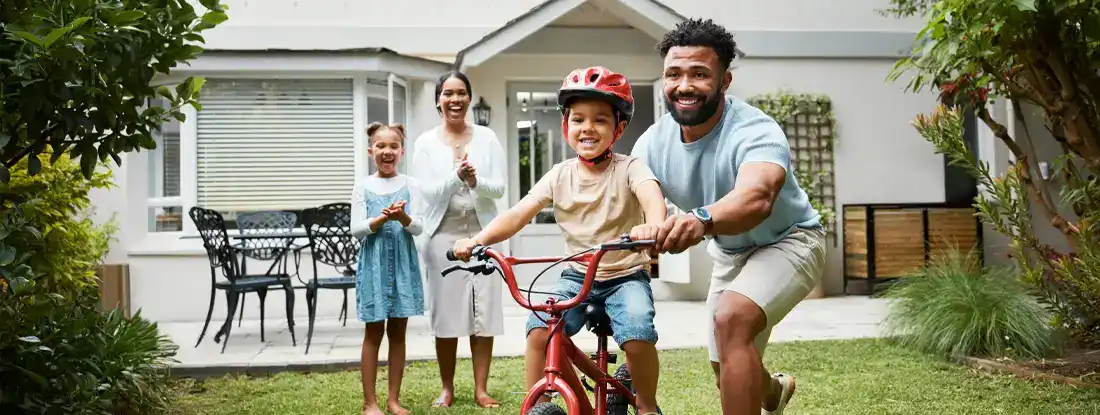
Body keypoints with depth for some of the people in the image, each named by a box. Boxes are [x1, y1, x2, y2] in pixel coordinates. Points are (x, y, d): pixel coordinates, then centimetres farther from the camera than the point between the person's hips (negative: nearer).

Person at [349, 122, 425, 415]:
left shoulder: (410, 185, 3)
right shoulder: (363, 186, 2)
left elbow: (418, 227, -4)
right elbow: (356, 229, -4)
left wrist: (402, 217, -25)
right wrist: (382, 219, -20)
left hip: (403, 262, 1)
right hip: (374, 261, -1)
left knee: (398, 331, 6)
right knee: (374, 331, 2)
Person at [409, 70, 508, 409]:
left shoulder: (486, 137, 5)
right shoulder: (426, 142, 3)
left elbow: (499, 188, 0)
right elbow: (429, 192, -5)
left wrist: (475, 181, -20)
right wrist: (457, 176, -22)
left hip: (482, 232, 1)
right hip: (443, 235, -1)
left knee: (484, 311, 1)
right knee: (446, 311, 2)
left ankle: (481, 388, 11)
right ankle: (447, 388, 15)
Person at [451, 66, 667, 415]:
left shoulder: (628, 168, -9)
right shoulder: (560, 175, 0)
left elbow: (651, 194, -31)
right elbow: (518, 214, -9)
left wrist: (653, 225, -56)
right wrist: (477, 239, -27)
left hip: (626, 276, -3)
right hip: (577, 275, 3)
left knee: (637, 334, -28)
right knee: (539, 329, -22)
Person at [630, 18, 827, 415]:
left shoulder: (754, 131, -33)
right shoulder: (653, 143, -15)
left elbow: (757, 197, -54)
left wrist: (702, 219, -75)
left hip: (786, 241, -6)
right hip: (730, 252, 6)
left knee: (731, 318, -35)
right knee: (731, 376, 14)